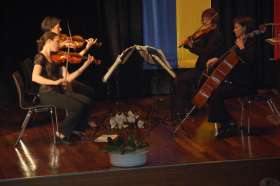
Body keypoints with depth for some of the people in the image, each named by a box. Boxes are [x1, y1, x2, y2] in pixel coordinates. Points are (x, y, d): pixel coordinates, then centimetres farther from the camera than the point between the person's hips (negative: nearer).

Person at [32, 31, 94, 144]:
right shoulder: (40, 57, -8)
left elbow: (68, 78, 8)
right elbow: (35, 77, -26)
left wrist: (85, 65, 3)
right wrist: (55, 82, -35)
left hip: (59, 91, 7)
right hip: (47, 94, -7)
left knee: (86, 101, -9)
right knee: (77, 107, -22)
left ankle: (76, 131, 8)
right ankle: (62, 133, -4)